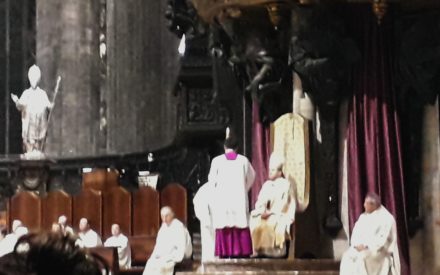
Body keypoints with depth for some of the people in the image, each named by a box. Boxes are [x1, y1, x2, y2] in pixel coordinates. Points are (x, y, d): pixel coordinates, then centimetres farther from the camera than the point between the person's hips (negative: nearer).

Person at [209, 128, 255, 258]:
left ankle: (225, 253, -7)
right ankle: (242, 253, -4)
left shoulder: (217, 160, -2)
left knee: (224, 229, -1)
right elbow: (251, 177, 14)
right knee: (240, 226, 1)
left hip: (222, 200, -1)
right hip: (239, 199, 1)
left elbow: (212, 180, 5)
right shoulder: (243, 160, 2)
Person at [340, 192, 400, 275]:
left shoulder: (386, 218, -7)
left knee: (361, 258, -32)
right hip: (361, 248, 6)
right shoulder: (363, 217, 14)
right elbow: (356, 233, 7)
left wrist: (367, 246, -22)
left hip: (381, 251, -6)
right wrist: (357, 245, -13)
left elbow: (383, 238, -16)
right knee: (347, 256, -21)